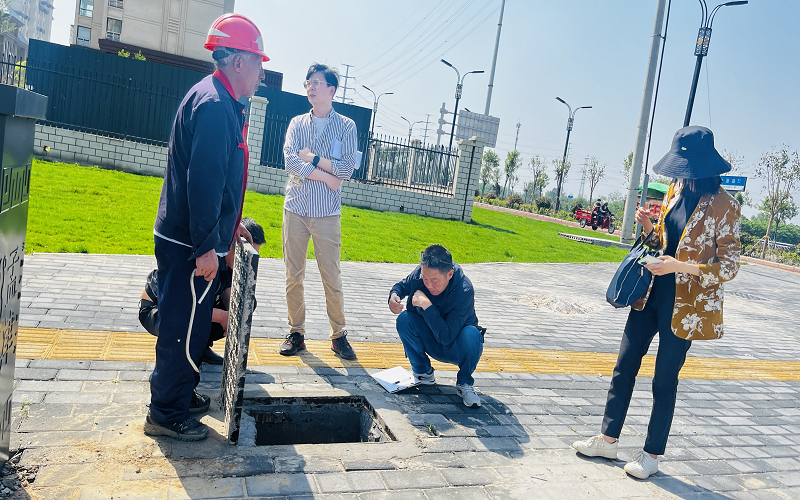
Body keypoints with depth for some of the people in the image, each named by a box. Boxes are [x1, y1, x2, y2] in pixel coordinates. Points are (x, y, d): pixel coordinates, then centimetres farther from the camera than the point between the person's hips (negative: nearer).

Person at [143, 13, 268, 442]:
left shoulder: (221, 102, 15)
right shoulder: (214, 105, -19)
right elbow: (203, 179, -26)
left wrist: (228, 225, 25)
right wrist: (207, 246, -25)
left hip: (193, 239, 10)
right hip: (190, 244, -10)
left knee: (191, 323, 22)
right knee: (183, 327, 1)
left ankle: (181, 391, 38)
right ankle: (167, 415, 16)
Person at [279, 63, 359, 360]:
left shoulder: (346, 126, 5)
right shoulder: (297, 123, 12)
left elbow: (347, 169, -7)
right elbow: (290, 162, -4)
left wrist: (312, 158, -6)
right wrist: (326, 176, -10)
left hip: (327, 212, -2)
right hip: (295, 207, 2)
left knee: (331, 277, -1)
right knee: (293, 276, 4)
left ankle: (338, 336, 12)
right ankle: (296, 333, 16)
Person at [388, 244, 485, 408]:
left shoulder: (464, 291, -32)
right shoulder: (421, 273, -19)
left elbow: (446, 337, -36)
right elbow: (402, 285, 5)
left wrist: (427, 305, -39)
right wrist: (394, 296, -19)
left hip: (456, 348, -3)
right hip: (432, 345, 4)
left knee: (471, 334, -36)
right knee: (404, 319, -23)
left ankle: (464, 383, -7)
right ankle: (422, 372, 0)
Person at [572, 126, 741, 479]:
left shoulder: (723, 206, -15)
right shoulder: (676, 190, 5)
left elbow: (728, 267, -12)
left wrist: (680, 266, -24)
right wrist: (648, 228, -5)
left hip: (685, 305, -6)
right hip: (651, 294, 7)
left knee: (664, 380, 6)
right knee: (624, 367, 11)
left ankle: (652, 454, 25)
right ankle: (608, 439, 26)